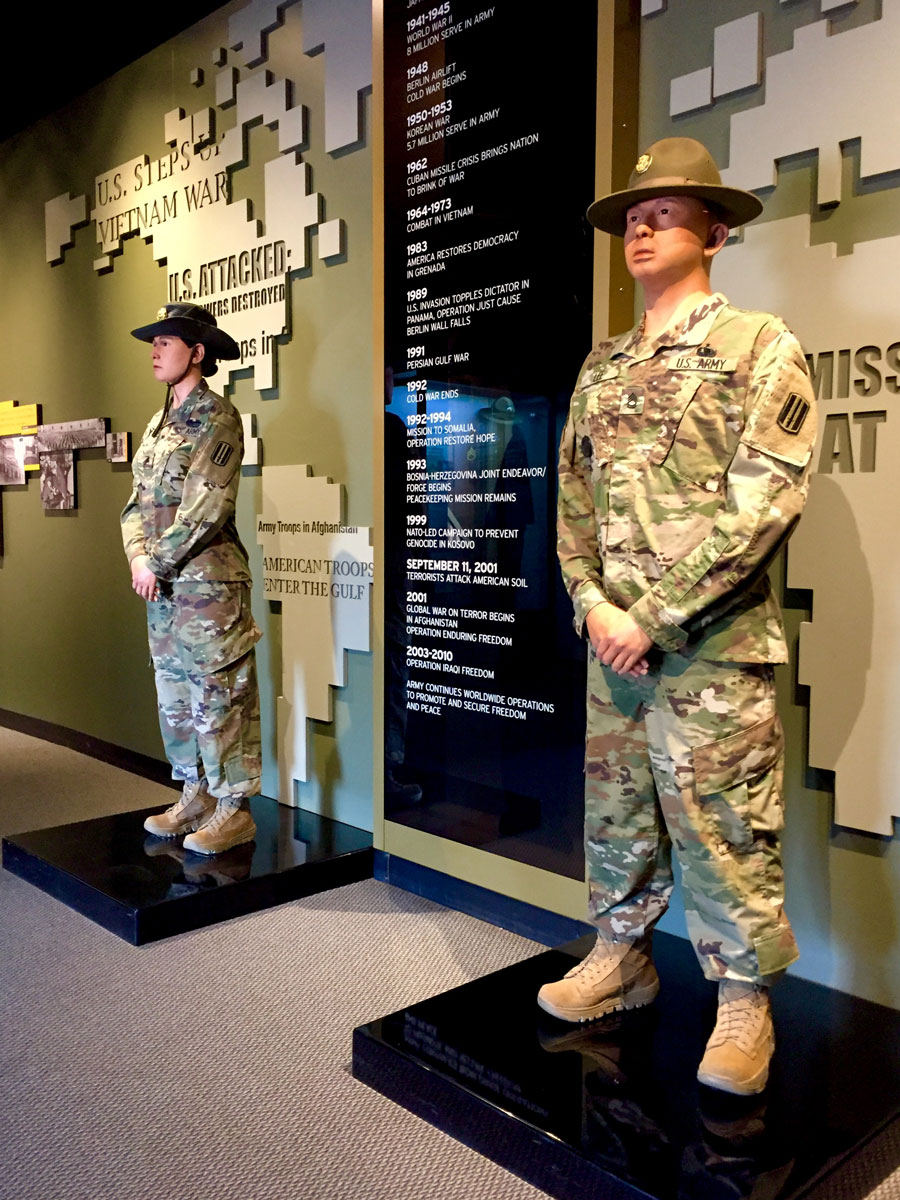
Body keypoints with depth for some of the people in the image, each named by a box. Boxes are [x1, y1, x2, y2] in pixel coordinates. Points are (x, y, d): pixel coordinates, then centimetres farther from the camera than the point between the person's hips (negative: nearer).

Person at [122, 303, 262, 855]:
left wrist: (157, 563, -13)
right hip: (164, 583, 9)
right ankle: (195, 797, 27)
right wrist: (139, 557, -1)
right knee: (174, 695, 14)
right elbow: (138, 502, 16)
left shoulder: (216, 418, -9)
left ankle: (234, 810, 6)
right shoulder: (159, 425, 18)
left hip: (210, 581, -9)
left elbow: (206, 508, -18)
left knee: (217, 694, -4)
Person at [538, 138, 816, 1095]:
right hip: (611, 636, 6)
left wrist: (657, 615, -16)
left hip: (711, 642, -5)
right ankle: (621, 957, 33)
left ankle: (744, 1001, 21)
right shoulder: (602, 367, 15)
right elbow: (573, 497, 13)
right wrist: (594, 605, -4)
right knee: (616, 808, 15)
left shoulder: (759, 346, -3)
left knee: (722, 825, 2)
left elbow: (767, 499, -13)